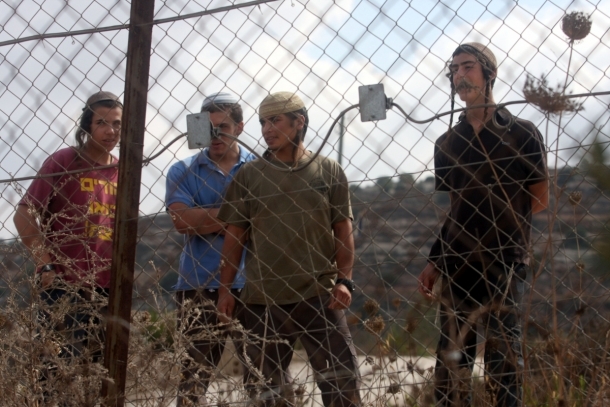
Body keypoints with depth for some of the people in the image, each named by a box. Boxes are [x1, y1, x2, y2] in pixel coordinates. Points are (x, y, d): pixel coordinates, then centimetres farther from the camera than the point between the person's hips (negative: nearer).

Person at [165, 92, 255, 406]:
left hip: (250, 285, 1)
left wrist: (204, 220, -8)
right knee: (195, 372, -6)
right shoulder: (183, 172, 9)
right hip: (200, 288, 0)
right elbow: (182, 219, -7)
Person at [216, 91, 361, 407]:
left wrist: (343, 280, -4)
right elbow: (234, 236, 7)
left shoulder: (329, 172, 6)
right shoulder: (248, 176, 6)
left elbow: (343, 230, 6)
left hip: (320, 296, 0)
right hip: (263, 300, 0)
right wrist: (225, 290, 2)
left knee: (343, 380, -3)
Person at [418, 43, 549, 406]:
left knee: (504, 360, -5)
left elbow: (539, 201, 2)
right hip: (457, 264, 4)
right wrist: (434, 262, 11)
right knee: (451, 364, 3)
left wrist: (495, 214, 1)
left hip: (504, 263, -4)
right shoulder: (447, 143, 14)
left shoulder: (521, 133, 2)